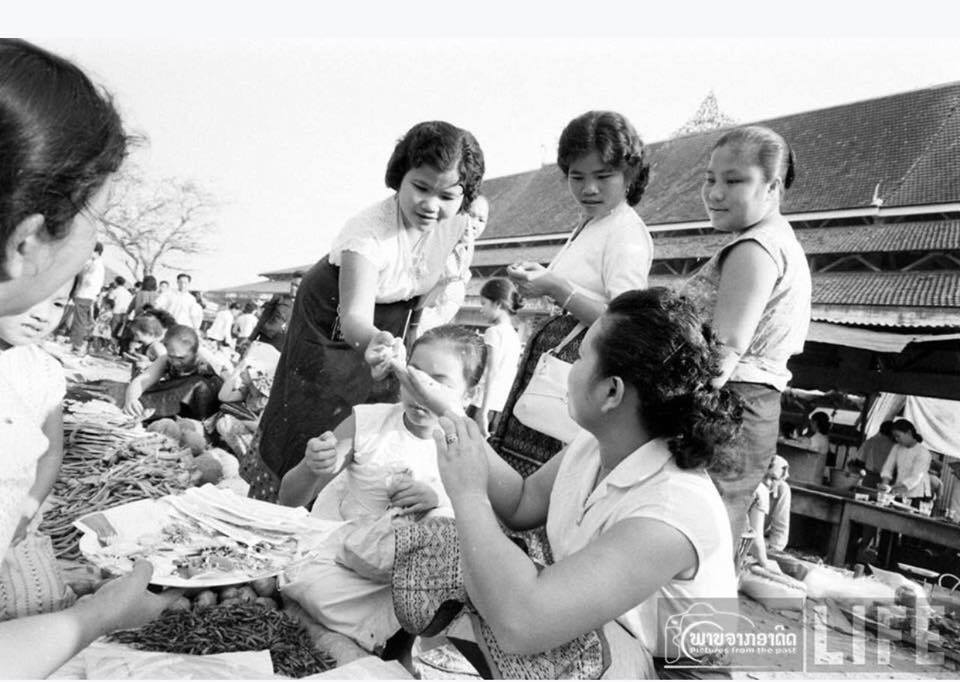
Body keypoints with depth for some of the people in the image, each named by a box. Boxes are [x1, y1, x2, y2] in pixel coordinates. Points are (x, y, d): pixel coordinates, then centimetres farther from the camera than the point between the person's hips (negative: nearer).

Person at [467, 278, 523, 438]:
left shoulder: (493, 332, -9)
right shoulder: (515, 336, 12)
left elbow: (492, 374, -16)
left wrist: (482, 412, -18)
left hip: (483, 405, -7)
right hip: (499, 407, 7)